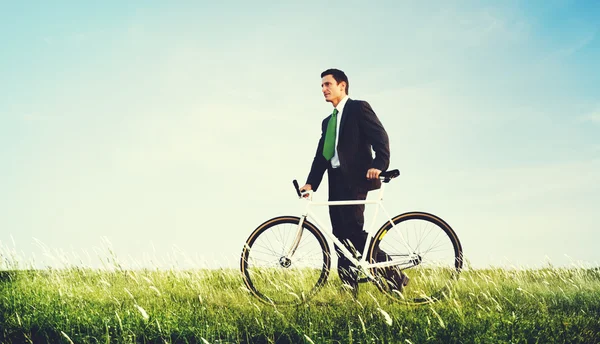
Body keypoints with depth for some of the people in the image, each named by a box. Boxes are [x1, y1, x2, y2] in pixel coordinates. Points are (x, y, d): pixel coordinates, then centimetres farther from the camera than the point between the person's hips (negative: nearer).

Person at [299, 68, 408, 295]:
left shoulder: (358, 108, 1)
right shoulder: (327, 122, 24)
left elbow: (380, 137, -10)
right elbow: (321, 156, 17)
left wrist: (378, 165, -25)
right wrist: (311, 183, 4)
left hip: (355, 178, -8)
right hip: (336, 181, 8)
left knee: (353, 230, -17)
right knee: (341, 235, 3)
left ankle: (393, 275, -7)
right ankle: (349, 289, 5)